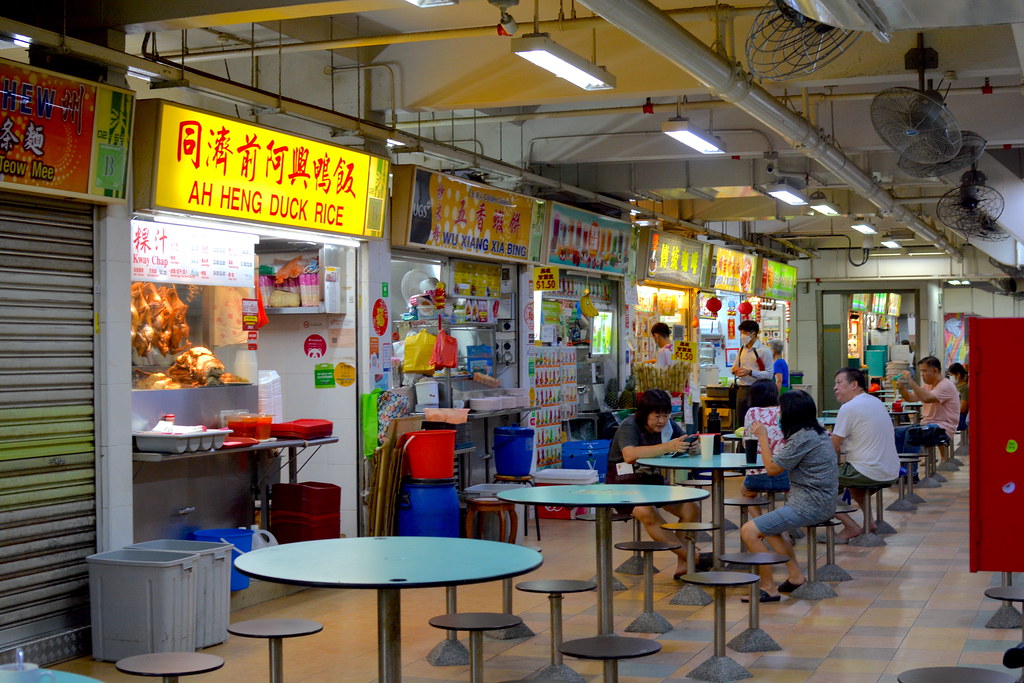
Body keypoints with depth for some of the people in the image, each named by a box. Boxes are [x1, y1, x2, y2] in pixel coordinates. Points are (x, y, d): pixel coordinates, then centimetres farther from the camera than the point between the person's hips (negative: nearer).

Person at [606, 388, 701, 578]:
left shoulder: (669, 426, 2)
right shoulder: (629, 426, -18)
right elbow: (629, 455, -37)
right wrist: (667, 447, -46)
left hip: (653, 480, 6)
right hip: (624, 483, -6)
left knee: (691, 509, -15)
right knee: (647, 513, -34)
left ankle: (683, 564, -9)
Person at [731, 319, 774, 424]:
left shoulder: (764, 351, -8)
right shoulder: (742, 349, 14)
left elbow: (770, 374, -12)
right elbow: (735, 366, 22)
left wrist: (750, 372, -21)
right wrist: (735, 370, -3)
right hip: (742, 390, 7)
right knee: (741, 423, 9)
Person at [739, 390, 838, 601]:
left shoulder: (802, 438, -19)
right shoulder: (818, 433, 12)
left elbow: (772, 469, -13)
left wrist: (762, 437, -4)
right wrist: (772, 452, 12)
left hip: (809, 505, -11)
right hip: (821, 502, 11)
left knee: (749, 531, -11)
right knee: (769, 527, 29)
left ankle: (768, 587, -6)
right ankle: (795, 575, 20)